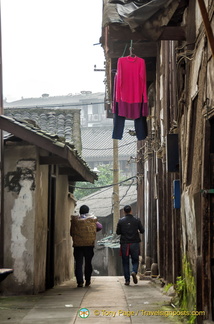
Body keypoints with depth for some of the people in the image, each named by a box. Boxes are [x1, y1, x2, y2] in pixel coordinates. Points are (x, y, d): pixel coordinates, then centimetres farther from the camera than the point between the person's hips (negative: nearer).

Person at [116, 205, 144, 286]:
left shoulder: (121, 221, -2)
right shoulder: (136, 220, -1)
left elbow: (117, 232, 2)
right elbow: (142, 231, 2)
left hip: (124, 244, 0)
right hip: (135, 243, 0)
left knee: (125, 262, 7)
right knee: (135, 260, 11)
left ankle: (127, 280, 3)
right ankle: (134, 271, -17)